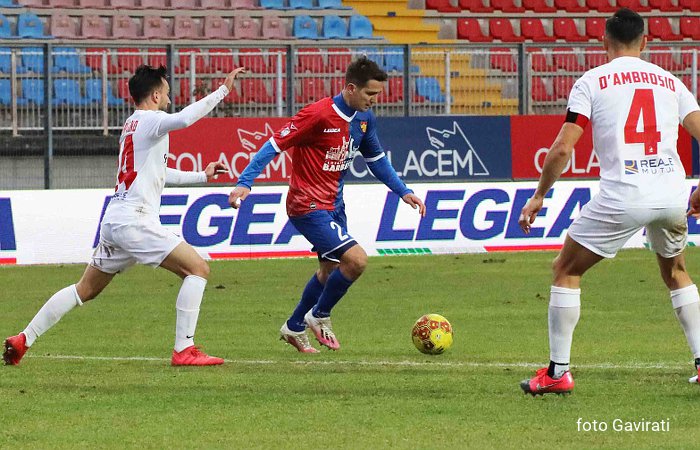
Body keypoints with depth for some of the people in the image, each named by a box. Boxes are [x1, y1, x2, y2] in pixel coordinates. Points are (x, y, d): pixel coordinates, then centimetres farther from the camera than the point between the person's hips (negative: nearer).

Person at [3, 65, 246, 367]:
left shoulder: (132, 126, 22)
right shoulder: (149, 120, -7)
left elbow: (160, 174, 34)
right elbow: (183, 119, -30)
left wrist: (203, 176, 36)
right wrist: (222, 91, -25)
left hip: (113, 222, 9)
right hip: (134, 220, -9)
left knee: (85, 290, 18)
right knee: (198, 268, -8)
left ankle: (23, 340, 19)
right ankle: (183, 350, -14)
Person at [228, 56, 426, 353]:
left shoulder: (365, 119, 3)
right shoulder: (318, 114, -22)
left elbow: (376, 159, 20)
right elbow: (276, 144, -20)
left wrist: (403, 191, 15)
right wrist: (245, 182, -27)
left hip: (334, 204, 9)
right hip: (309, 206, -9)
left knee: (331, 270, 20)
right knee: (356, 259, -18)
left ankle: (295, 328, 38)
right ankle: (320, 316, 5)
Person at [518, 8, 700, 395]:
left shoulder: (592, 81, 5)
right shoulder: (669, 81, 15)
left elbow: (562, 148, -2)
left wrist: (538, 197, 10)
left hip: (623, 197, -4)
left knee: (565, 271, 13)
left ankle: (557, 373, 9)